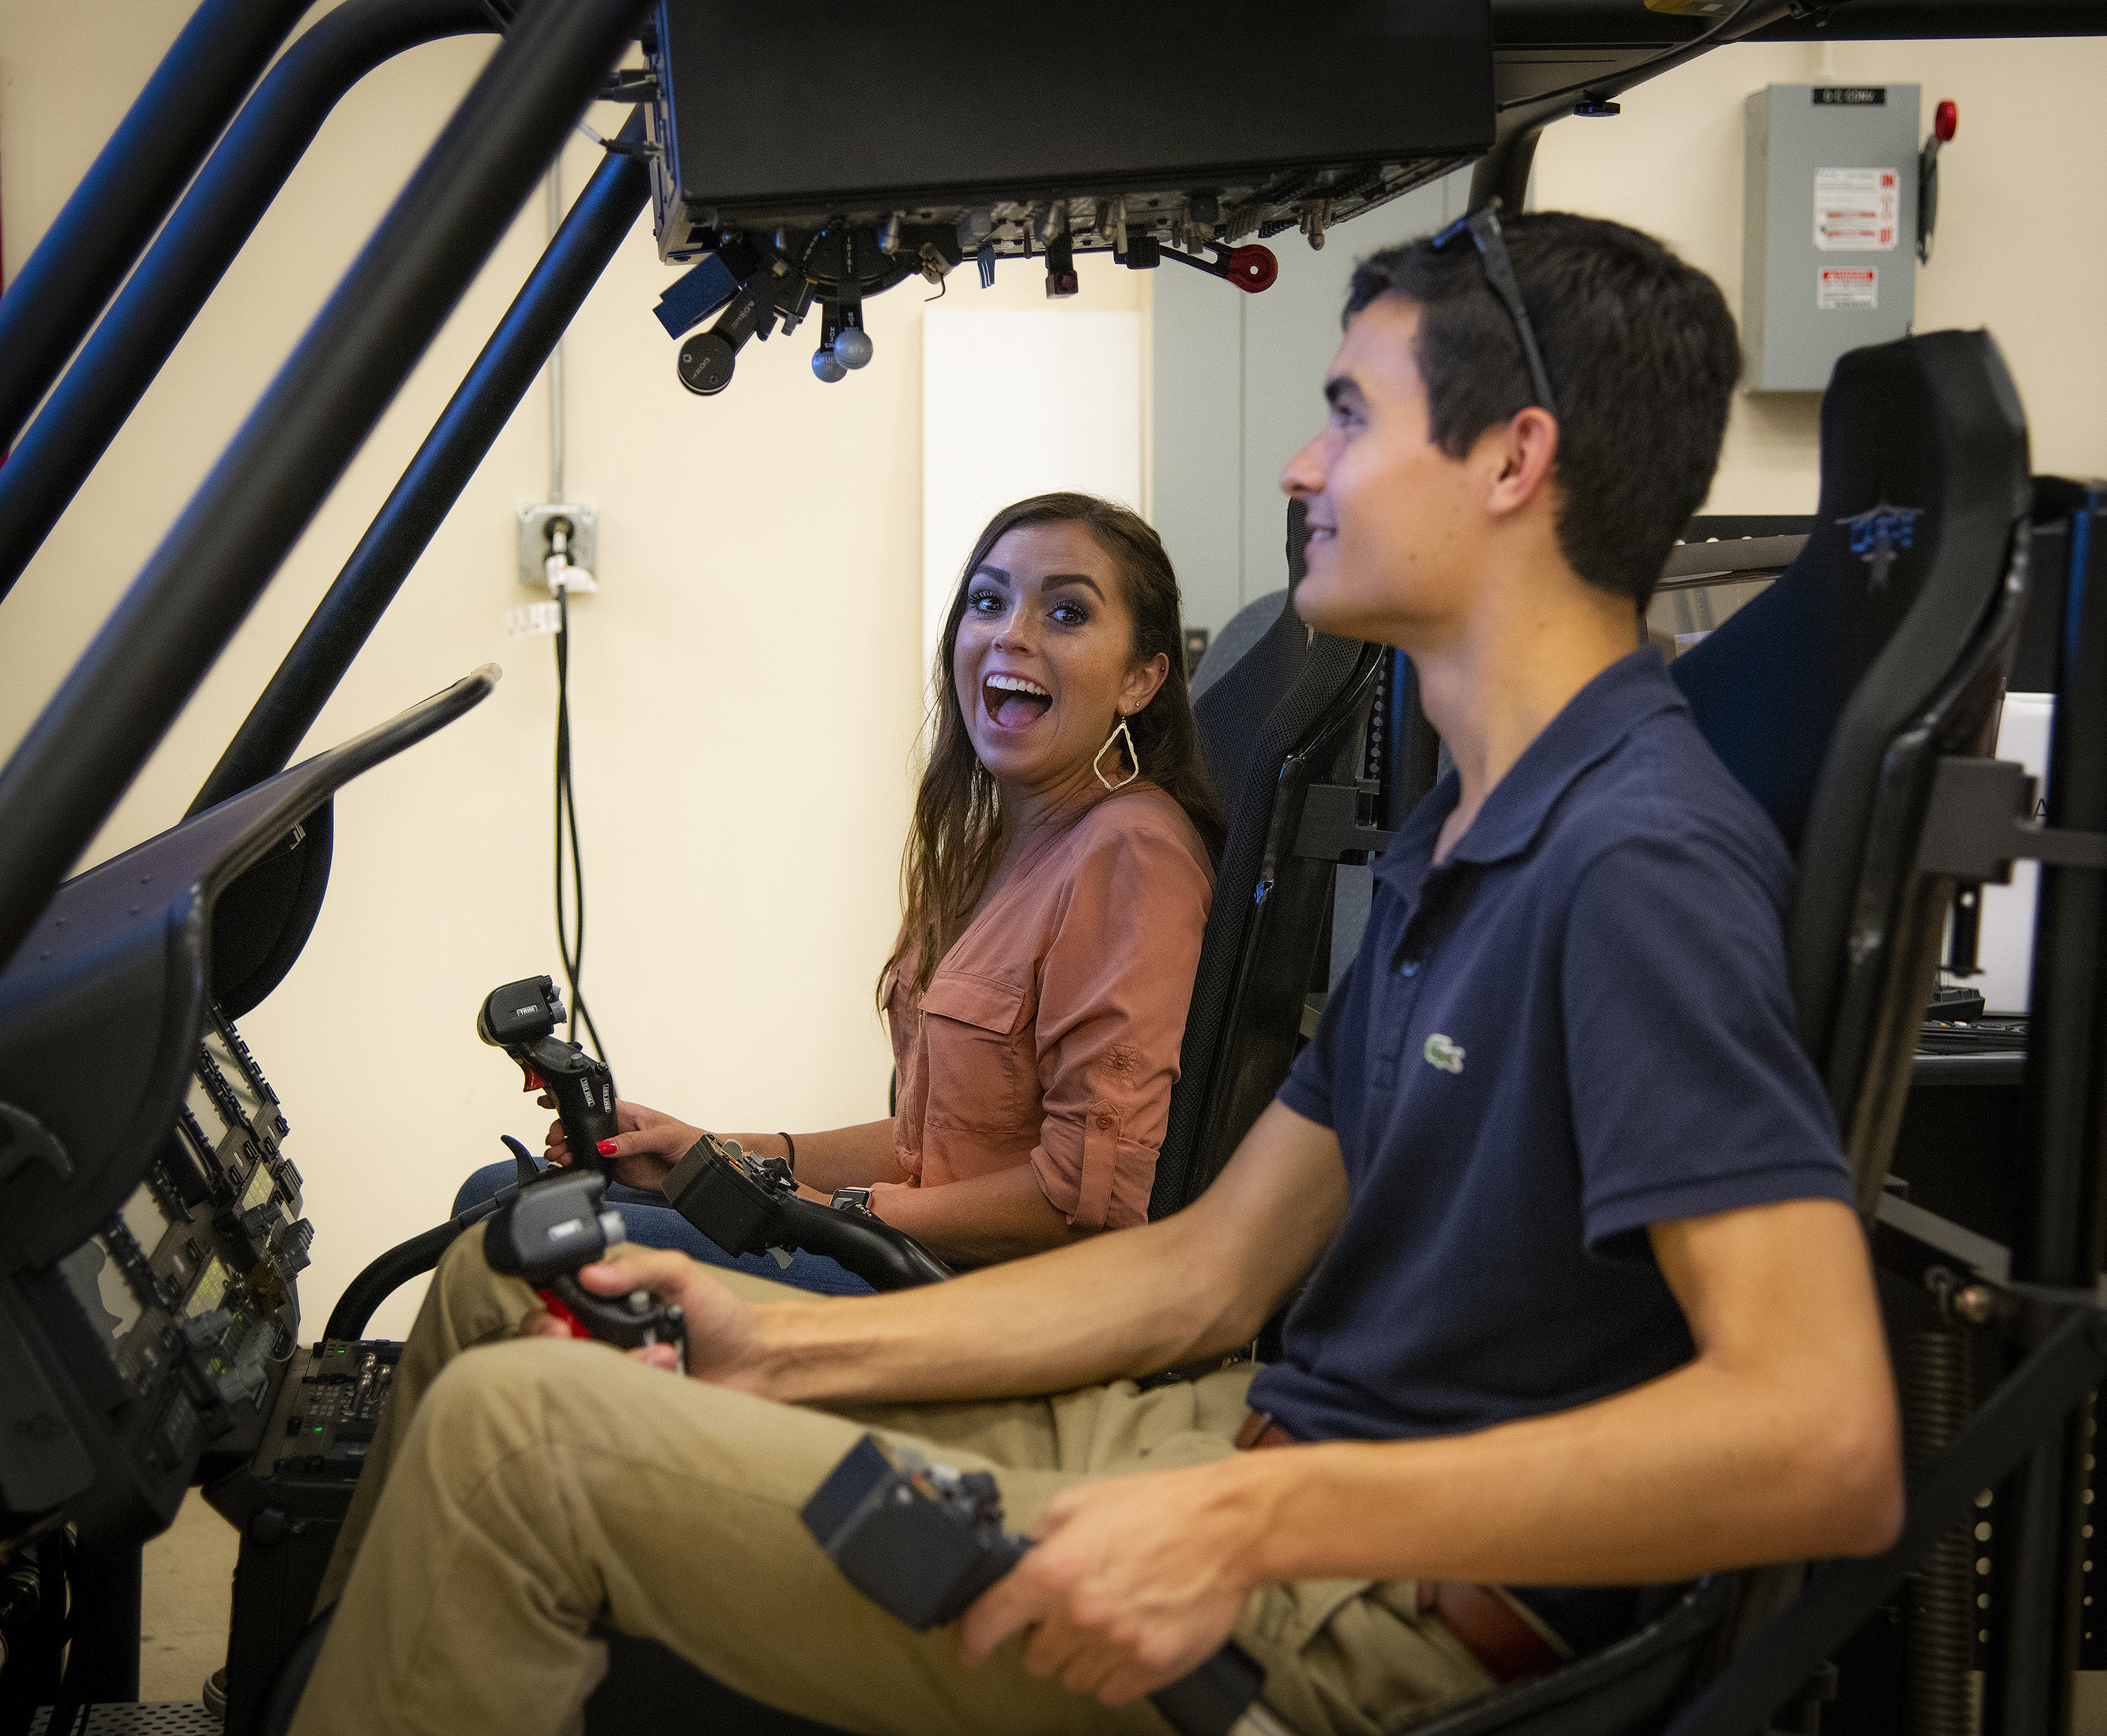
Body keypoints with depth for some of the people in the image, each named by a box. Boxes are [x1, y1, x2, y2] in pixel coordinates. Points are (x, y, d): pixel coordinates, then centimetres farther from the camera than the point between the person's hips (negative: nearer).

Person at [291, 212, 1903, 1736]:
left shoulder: (1643, 861, -19)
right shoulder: (1456, 847, 13)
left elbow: (1826, 1441, -29)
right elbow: (1207, 1271, 12)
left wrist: (1256, 1520, -30)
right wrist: (782, 1343, 4)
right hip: (1256, 1437, 10)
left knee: (516, 1428, -13)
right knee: (510, 1281, 11)